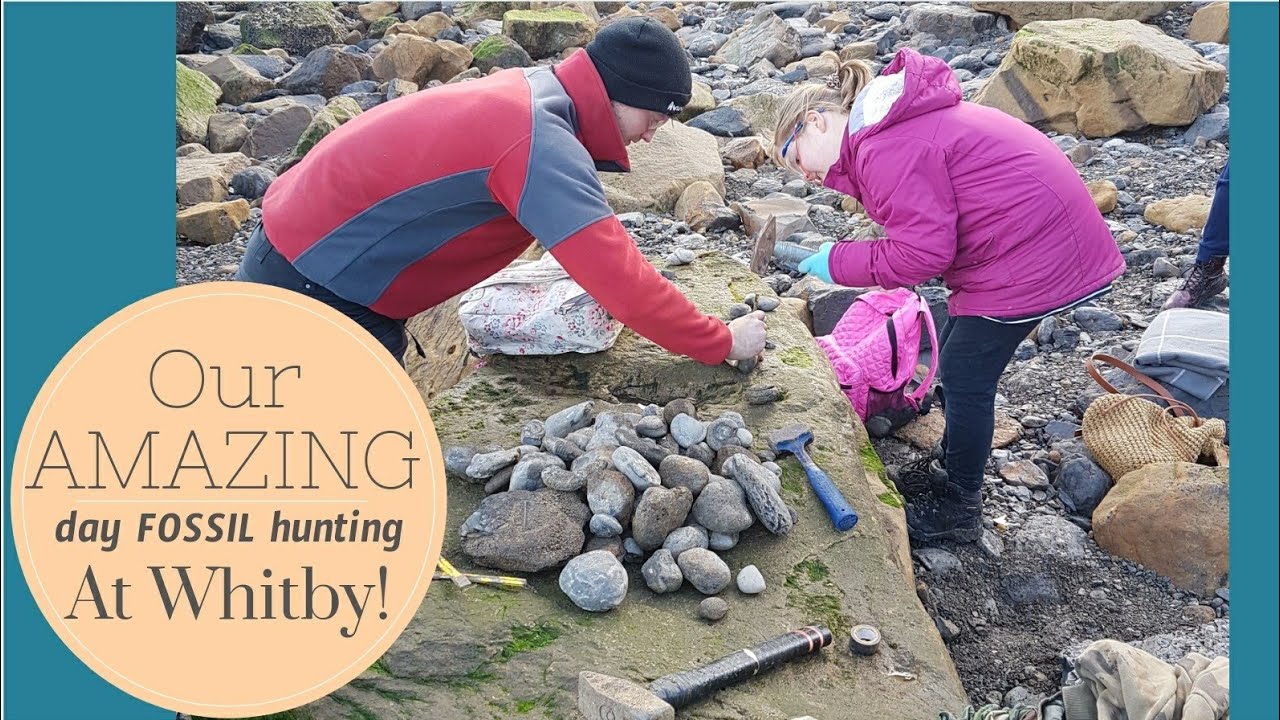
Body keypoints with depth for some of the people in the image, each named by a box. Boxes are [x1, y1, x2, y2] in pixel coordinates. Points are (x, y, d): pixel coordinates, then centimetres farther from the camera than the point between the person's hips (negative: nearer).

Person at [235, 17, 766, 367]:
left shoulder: (533, 94, 2)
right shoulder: (542, 141, -28)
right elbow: (619, 278, -31)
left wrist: (624, 292, 10)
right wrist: (724, 343, -19)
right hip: (311, 283, -9)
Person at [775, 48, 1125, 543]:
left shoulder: (886, 150, -21)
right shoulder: (893, 122, 12)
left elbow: (922, 253, -23)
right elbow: (929, 228, 10)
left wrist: (839, 262, -11)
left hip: (1031, 253, -10)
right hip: (1041, 235, 10)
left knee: (964, 378, 0)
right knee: (956, 363, 19)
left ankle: (958, 509, 17)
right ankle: (949, 466, 38)